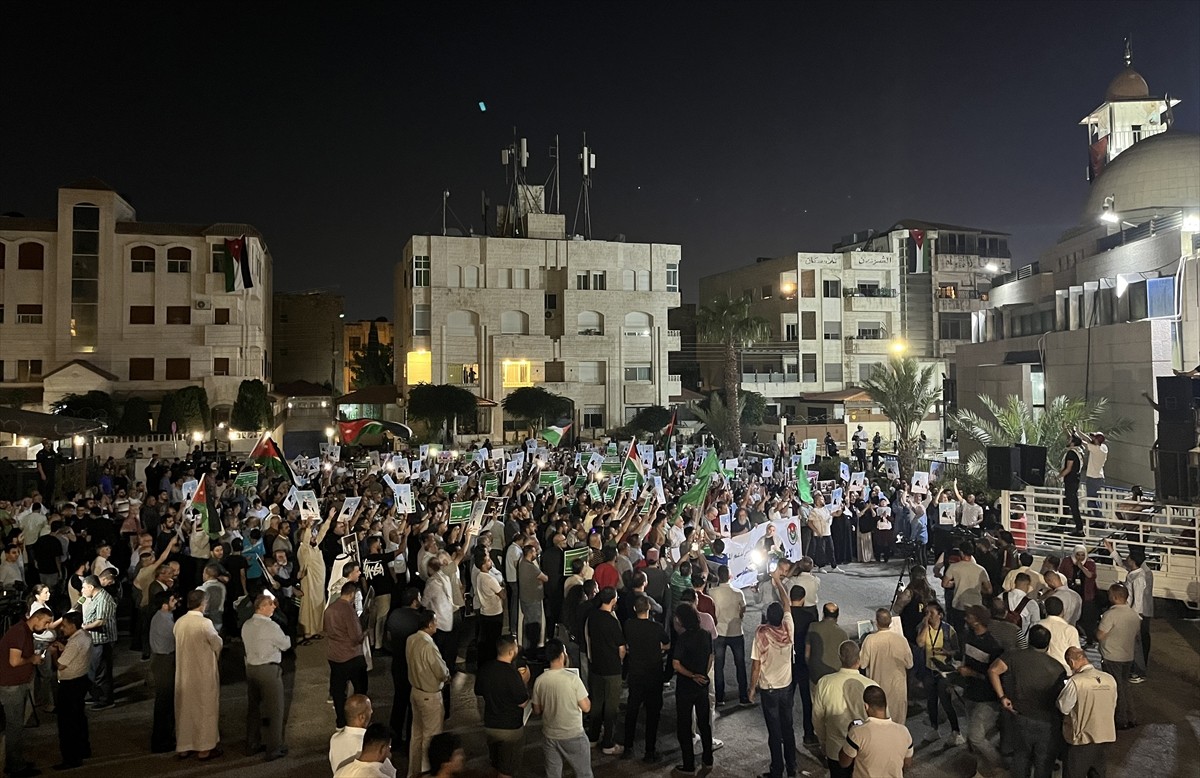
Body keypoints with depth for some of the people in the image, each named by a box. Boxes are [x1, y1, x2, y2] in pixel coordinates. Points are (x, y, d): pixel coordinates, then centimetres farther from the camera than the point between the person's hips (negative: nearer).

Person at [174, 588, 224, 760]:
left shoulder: (179, 622, -3)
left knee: (185, 708, 16)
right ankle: (205, 748, 14)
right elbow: (218, 645, -10)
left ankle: (183, 747, 25)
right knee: (205, 709, 7)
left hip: (184, 673, 6)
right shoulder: (205, 623, -21)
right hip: (204, 673, -6)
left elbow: (181, 644, 7)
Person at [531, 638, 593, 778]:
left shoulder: (539, 681, -6)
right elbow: (586, 707, -13)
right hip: (573, 736, -4)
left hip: (549, 736, 4)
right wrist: (586, 697, 7)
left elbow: (537, 710, 4)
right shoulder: (572, 678, -19)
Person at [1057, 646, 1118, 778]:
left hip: (1081, 741, -5)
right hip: (1105, 738, 5)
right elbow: (1112, 707, 8)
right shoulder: (1110, 679, -4)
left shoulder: (1075, 682, -21)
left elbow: (1063, 708, -11)